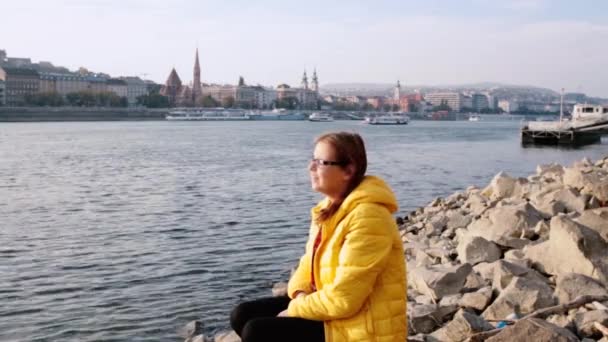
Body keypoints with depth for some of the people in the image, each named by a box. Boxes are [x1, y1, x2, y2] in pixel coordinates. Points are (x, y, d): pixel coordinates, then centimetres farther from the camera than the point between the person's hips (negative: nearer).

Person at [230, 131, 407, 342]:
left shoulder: (367, 217, -24)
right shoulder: (329, 208, 6)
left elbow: (343, 299, -26)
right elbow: (309, 264, 14)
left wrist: (294, 309, -13)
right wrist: (300, 293, -8)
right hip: (328, 307, 9)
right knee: (242, 315, 3)